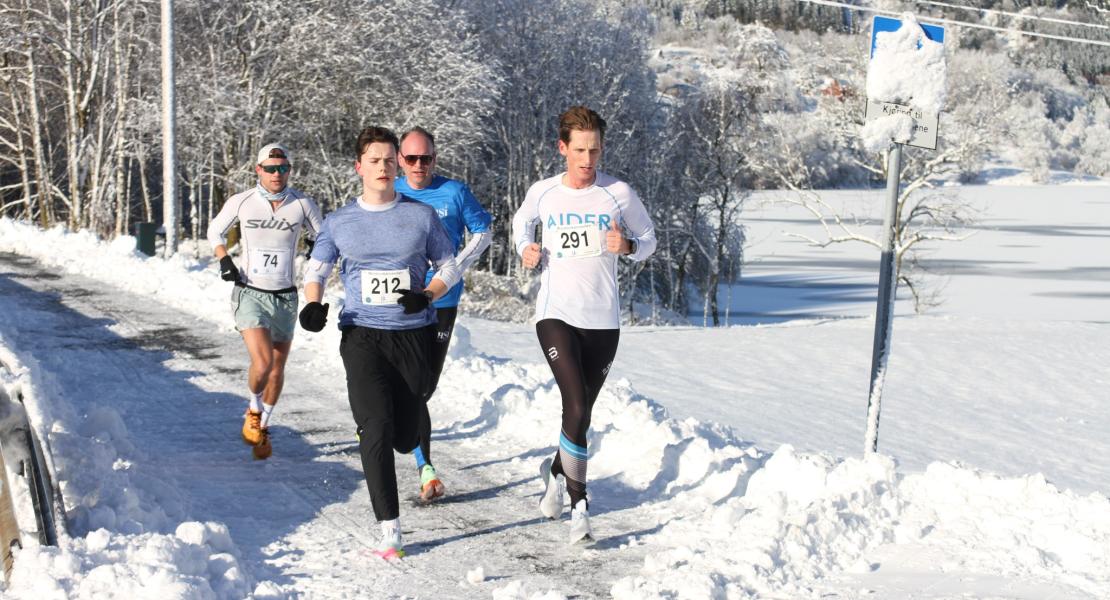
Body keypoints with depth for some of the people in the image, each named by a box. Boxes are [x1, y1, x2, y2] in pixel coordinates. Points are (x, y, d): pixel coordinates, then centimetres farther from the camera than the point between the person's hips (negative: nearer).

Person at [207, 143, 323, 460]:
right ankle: (253, 411, 10)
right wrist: (224, 259, -2)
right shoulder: (240, 202, -5)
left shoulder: (303, 205, -4)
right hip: (249, 293, -2)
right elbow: (215, 231, 13)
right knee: (262, 362, -20)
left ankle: (263, 428, 33)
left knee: (277, 369, 11)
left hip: (285, 297, 2)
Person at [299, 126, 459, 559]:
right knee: (376, 431, -16)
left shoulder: (421, 215, 5)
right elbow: (316, 268, 14)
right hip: (362, 334, -1)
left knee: (404, 440, 5)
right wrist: (313, 304, -7)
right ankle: (390, 532, -10)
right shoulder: (340, 222, 6)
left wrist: (427, 295, -10)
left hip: (413, 334, 1)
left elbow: (449, 267, 10)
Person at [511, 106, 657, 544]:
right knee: (577, 408, -17)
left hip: (603, 321, 2)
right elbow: (521, 222, 23)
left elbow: (648, 239, 11)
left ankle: (556, 471, 41)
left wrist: (628, 246, -11)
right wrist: (526, 250, 2)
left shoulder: (619, 193, 0)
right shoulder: (542, 193, 2)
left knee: (581, 413, 12)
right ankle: (579, 506, -8)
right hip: (555, 315, -1)